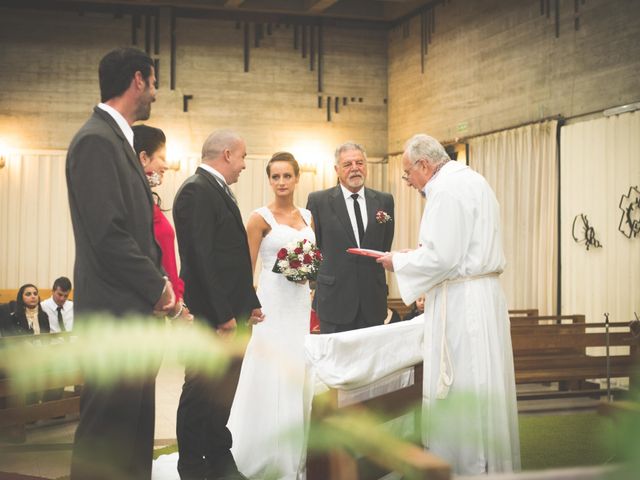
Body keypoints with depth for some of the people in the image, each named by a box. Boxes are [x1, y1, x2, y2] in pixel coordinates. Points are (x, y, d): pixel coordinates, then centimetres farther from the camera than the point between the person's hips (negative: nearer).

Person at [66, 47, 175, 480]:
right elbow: (108, 234, -21)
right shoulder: (97, 140, -14)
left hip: (134, 313, 10)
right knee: (106, 444, -3)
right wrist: (156, 285, -11)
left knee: (134, 437, 16)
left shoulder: (117, 139, 16)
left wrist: (157, 279, 7)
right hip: (115, 314, -10)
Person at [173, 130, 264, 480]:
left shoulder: (218, 191, 17)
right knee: (201, 393, -1)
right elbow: (200, 257, -20)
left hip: (230, 312, 10)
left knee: (223, 391, 15)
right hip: (211, 315, -10)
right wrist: (222, 315, -21)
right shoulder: (196, 191, -13)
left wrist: (249, 303, 14)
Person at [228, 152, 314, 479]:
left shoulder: (307, 217, 12)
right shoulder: (260, 218, -4)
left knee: (300, 377, 6)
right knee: (273, 378, -5)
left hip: (303, 304, 5)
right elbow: (246, 270, -6)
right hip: (273, 305, -5)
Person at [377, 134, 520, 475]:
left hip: (459, 302, -10)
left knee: (456, 390, -3)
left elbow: (441, 258, -19)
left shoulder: (446, 190, -14)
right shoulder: (473, 180, 17)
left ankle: (464, 465, 2)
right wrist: (421, 251, 17)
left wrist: (399, 262, -6)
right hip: (484, 293, 10)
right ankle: (494, 464, 20)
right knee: (483, 384, 13)